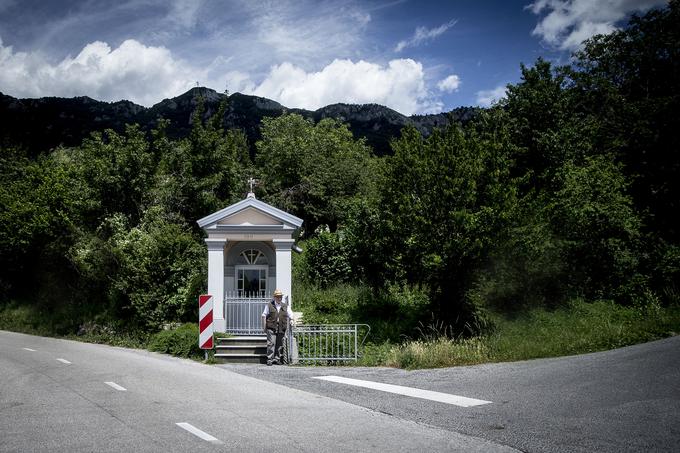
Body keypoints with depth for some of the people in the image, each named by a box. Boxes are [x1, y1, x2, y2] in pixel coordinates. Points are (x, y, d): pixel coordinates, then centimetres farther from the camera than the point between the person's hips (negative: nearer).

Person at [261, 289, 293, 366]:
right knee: (271, 343, -9)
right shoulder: (269, 305, 4)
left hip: (281, 329, 3)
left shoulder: (285, 306, 11)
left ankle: (277, 359, 13)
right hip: (271, 328, -3)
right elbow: (264, 316, 7)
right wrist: (264, 327, 3)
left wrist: (291, 321, -4)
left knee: (280, 344, 4)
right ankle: (269, 360, -7)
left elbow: (290, 316, 16)